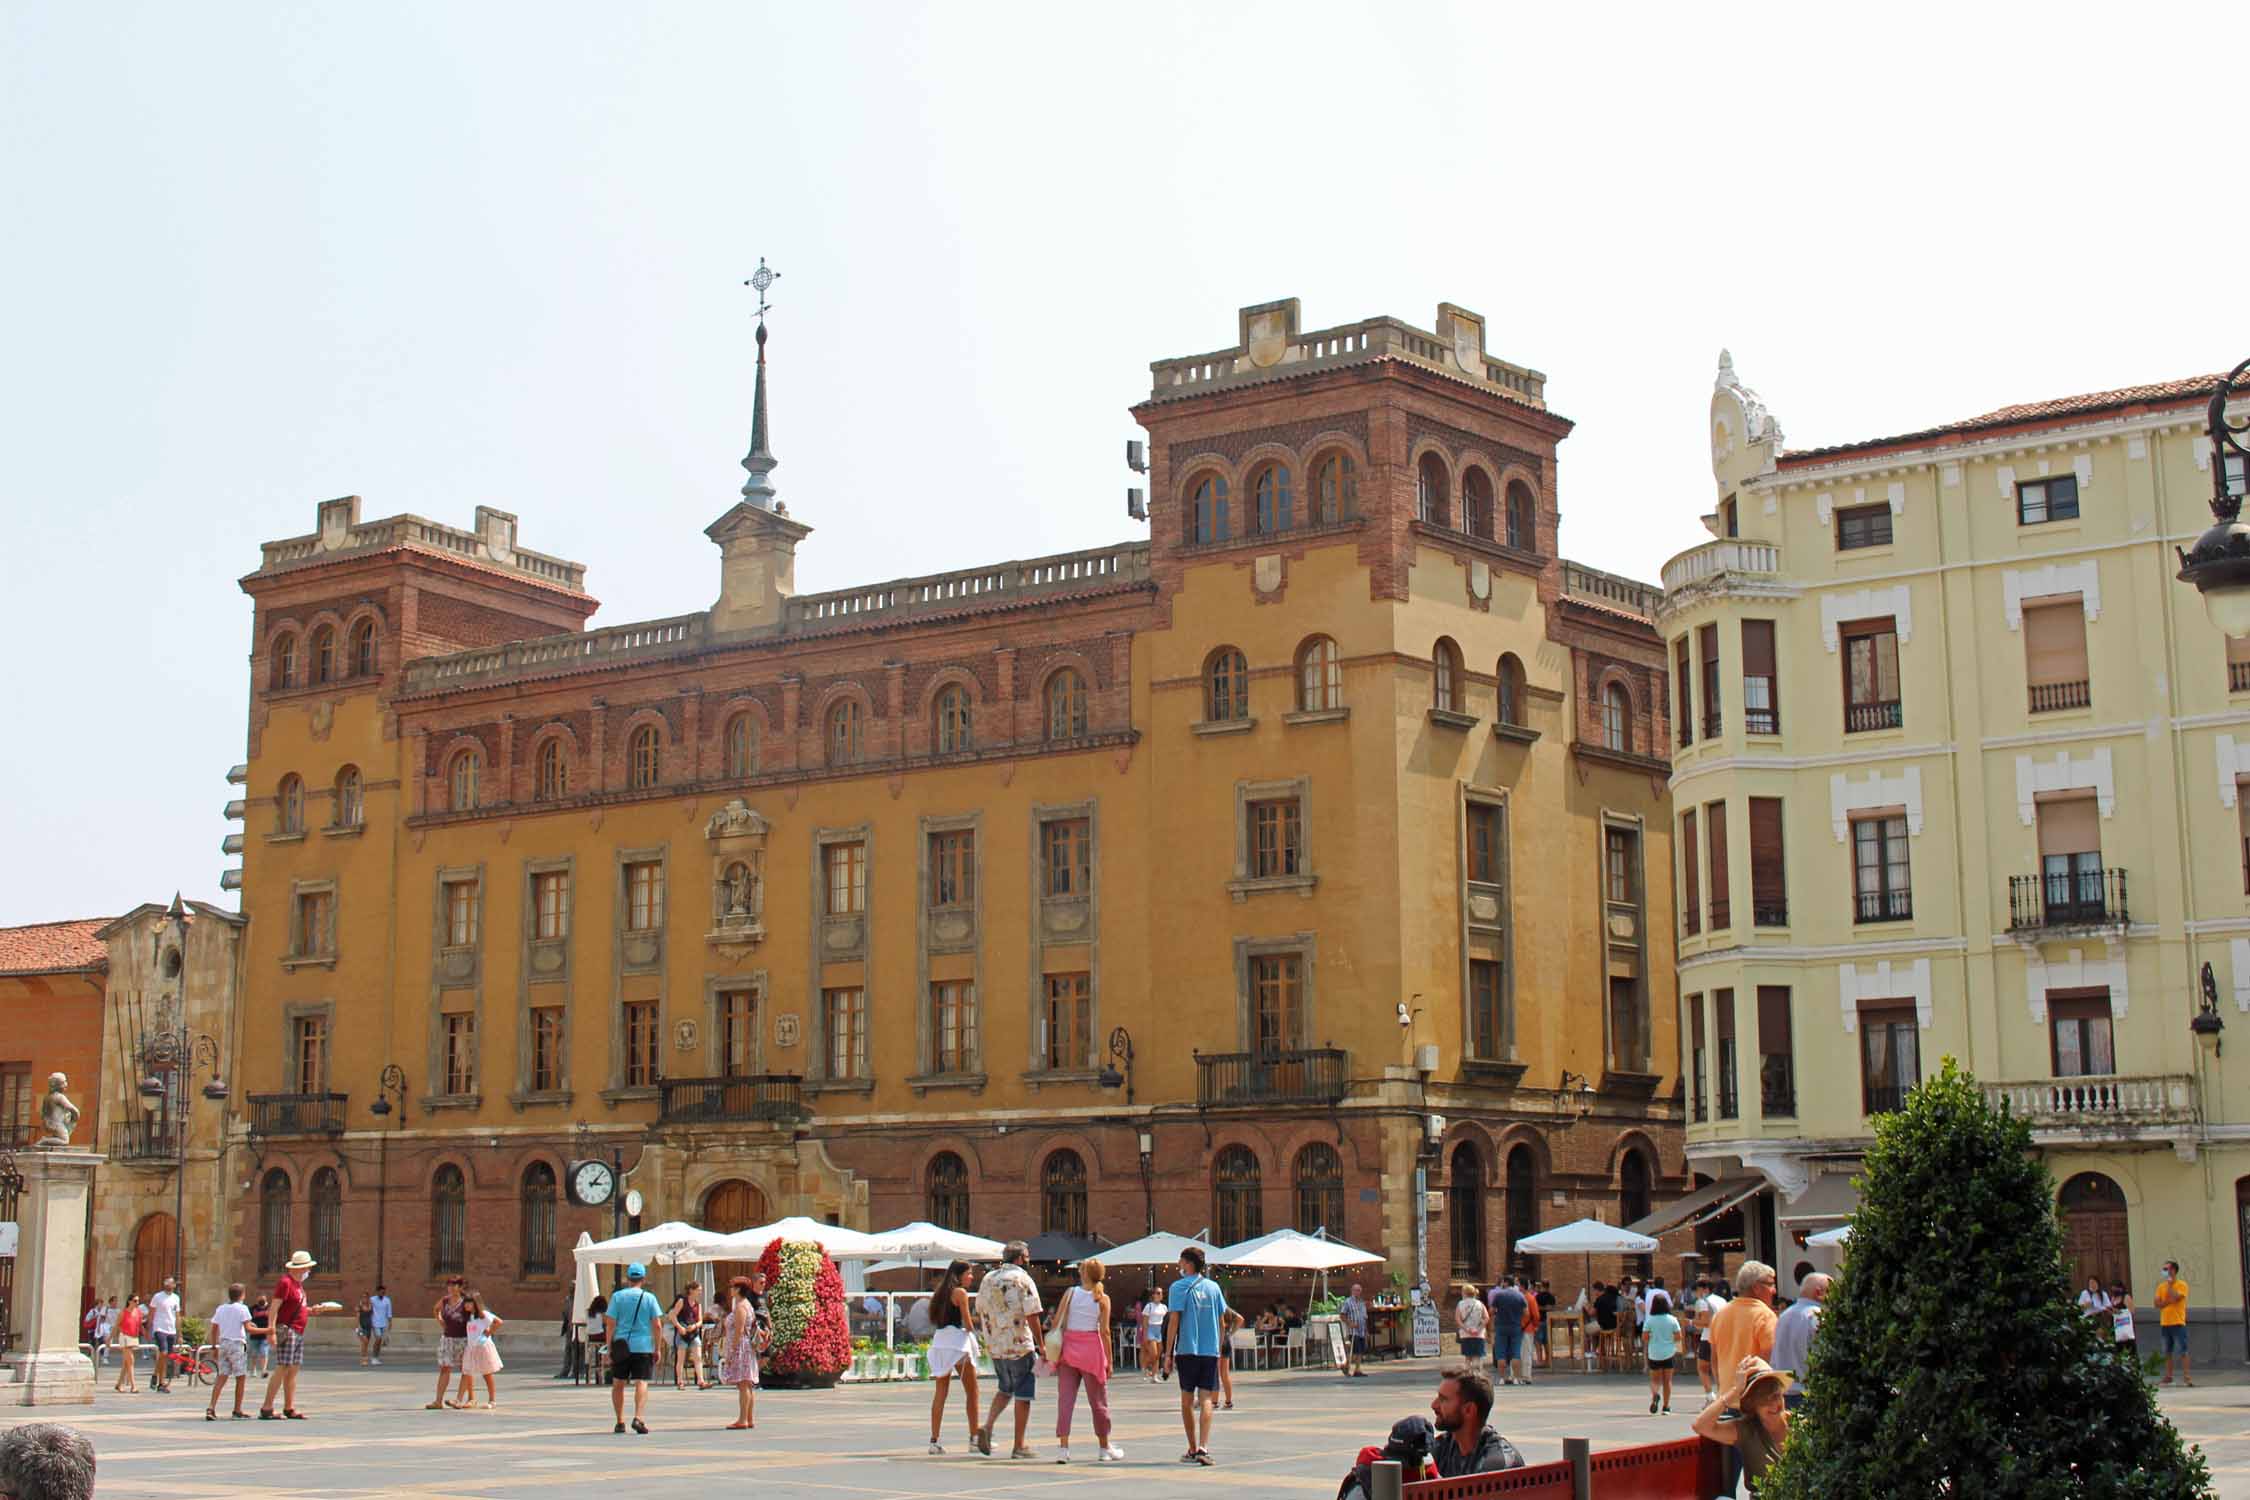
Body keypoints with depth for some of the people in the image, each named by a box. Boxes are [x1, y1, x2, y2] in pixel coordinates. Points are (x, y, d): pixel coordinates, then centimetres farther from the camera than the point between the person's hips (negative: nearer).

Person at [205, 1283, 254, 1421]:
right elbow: (247, 1327, -13)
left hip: (223, 1344, 5)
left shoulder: (220, 1309, 12)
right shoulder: (242, 1308, -5)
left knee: (221, 1377, 4)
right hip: (237, 1343, -5)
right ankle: (237, 1411, 4)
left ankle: (211, 1408, -10)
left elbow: (214, 1330, 12)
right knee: (241, 1378, 4)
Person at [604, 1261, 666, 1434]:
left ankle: (620, 1422, 16)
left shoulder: (618, 1297, 1)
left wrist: (609, 1348, 1)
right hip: (643, 1347, -1)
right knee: (641, 1383, -5)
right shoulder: (649, 1297, 1)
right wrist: (657, 1349, 5)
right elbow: (657, 1325, -2)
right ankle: (638, 1418, -23)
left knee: (618, 1384, 13)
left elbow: (610, 1324, -3)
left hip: (621, 1346, 1)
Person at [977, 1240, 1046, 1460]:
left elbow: (980, 1314, 14)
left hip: (994, 1346, 6)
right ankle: (1019, 1446, 7)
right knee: (1023, 1395, 4)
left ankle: (988, 1426, 0)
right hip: (1019, 1345, -6)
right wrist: (1041, 1345, -7)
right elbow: (1032, 1316, -14)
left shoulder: (988, 1279, 9)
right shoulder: (1022, 1279, -10)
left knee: (1005, 1389, 21)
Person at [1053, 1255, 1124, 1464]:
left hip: (1068, 1346, 1)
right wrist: (1109, 1360, 0)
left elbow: (1057, 1322, -4)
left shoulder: (1071, 1293, 1)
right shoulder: (1102, 1298, -2)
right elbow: (1105, 1331, -5)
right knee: (1098, 1400, 10)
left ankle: (1063, 1447, -6)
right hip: (1091, 1348, -1)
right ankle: (1104, 1448, 20)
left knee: (1065, 1398, 2)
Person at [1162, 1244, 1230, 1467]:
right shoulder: (1213, 1287, 9)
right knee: (1206, 1400, -2)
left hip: (1187, 1350, -3)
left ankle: (1193, 1449, 16)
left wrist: (1168, 1353, -5)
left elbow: (1174, 1321, -8)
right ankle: (1203, 1447, -18)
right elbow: (1222, 1320, 11)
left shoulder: (1179, 1287, -4)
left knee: (1187, 1400, 10)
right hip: (1210, 1351, 3)